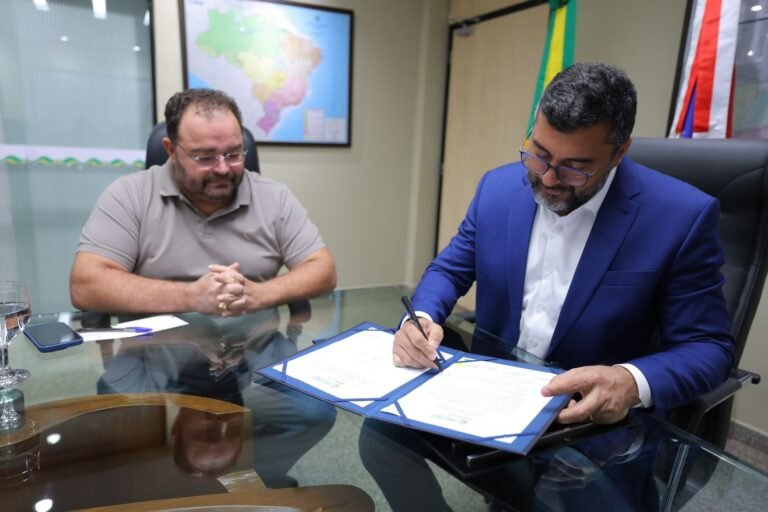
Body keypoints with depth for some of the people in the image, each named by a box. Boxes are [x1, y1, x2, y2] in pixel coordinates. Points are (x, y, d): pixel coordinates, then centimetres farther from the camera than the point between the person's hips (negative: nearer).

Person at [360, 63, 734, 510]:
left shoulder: (682, 217, -14)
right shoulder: (498, 187, -3)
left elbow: (709, 345, -10)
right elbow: (449, 269, 5)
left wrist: (634, 382, -32)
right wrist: (423, 318, -17)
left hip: (594, 416, -2)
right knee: (380, 433, -11)